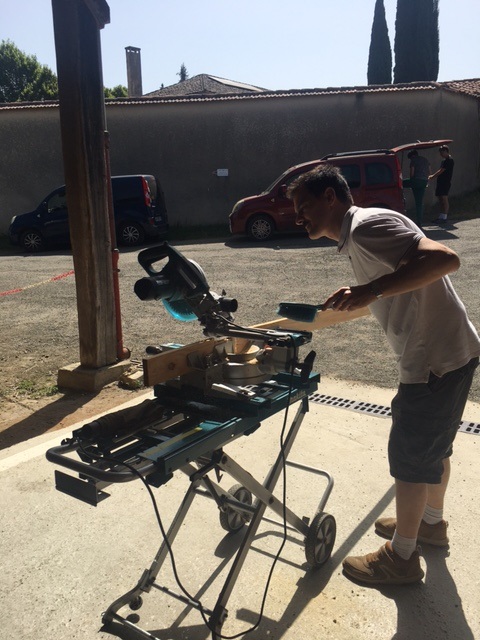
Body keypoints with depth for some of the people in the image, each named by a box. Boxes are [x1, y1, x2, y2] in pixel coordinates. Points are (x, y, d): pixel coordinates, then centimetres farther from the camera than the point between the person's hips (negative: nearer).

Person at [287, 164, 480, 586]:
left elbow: (444, 259, -30)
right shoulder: (355, 238, 12)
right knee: (434, 444, 24)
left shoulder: (367, 225, -18)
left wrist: (371, 290, -35)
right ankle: (432, 522, 46)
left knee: (410, 455, 3)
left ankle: (402, 557, 21)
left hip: (436, 357, -10)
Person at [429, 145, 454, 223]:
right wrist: (432, 175, 16)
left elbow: (441, 171, -16)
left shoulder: (449, 160, -12)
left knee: (444, 199, -10)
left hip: (446, 182, -10)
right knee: (440, 199, 11)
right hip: (440, 182, 10)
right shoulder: (444, 160, 19)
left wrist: (432, 177, -12)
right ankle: (441, 217, 16)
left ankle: (444, 218, -9)